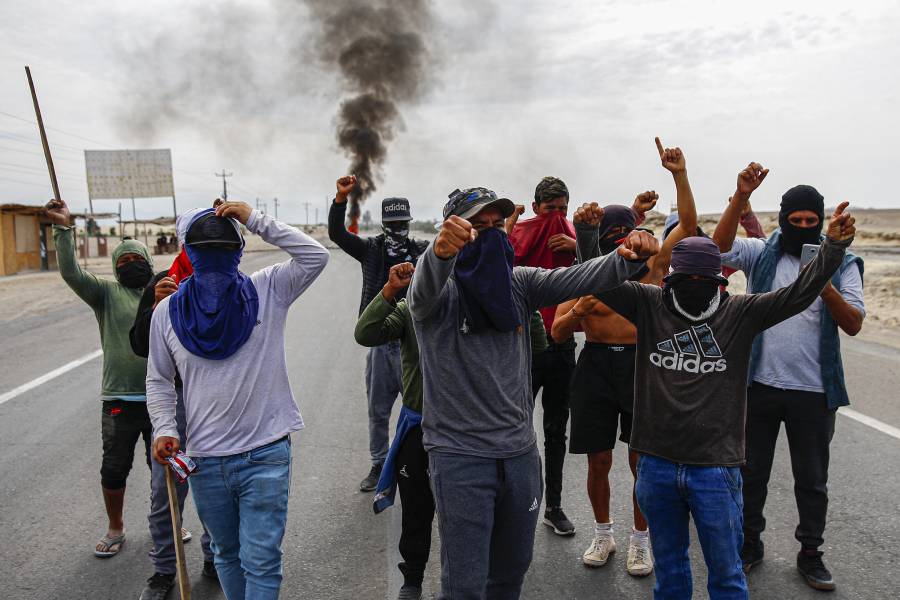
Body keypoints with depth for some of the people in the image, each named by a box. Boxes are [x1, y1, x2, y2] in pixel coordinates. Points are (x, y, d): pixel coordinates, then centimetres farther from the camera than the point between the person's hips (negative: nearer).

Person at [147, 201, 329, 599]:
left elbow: (315, 256, -17)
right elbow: (159, 380, 9)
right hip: (204, 459, 3)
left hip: (266, 454, -3)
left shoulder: (268, 291, -5)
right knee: (227, 553, 22)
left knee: (261, 561, 0)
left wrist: (255, 220, -17)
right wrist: (164, 429, -5)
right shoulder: (168, 311, 1)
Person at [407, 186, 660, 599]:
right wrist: (441, 250, -58)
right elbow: (424, 288, -35)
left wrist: (629, 257, -30)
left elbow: (578, 279, -10)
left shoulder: (519, 283, 3)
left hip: (520, 452, 5)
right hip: (460, 455, -5)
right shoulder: (439, 290, -11)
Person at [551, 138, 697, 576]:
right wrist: (577, 313, -21)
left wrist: (679, 175, -10)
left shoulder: (651, 268, 3)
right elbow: (558, 332, 0)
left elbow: (688, 224, -2)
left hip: (641, 364, 0)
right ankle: (603, 534, 31)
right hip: (596, 364, 1)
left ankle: (640, 541, 26)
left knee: (641, 461, 6)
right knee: (598, 461, 9)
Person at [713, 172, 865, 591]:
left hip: (814, 390, 0)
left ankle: (810, 553, 30)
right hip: (760, 383, 1)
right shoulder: (763, 254, 1)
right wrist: (741, 197, -28)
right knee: (752, 470, 12)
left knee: (812, 479, 13)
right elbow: (721, 247, -17)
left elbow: (854, 324, -7)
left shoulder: (841, 263, 1)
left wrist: (827, 289, -24)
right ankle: (749, 543, 30)